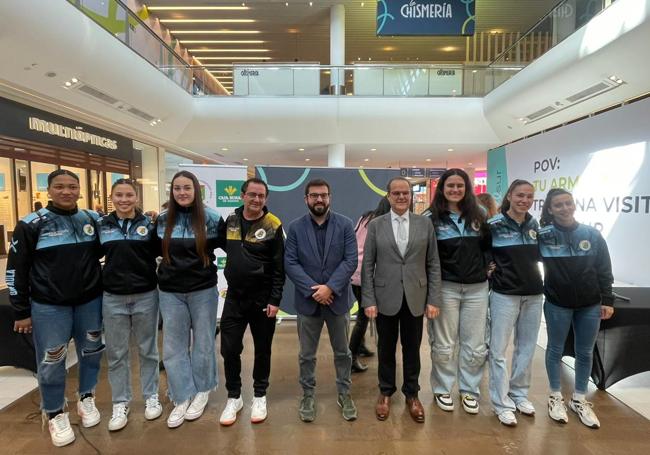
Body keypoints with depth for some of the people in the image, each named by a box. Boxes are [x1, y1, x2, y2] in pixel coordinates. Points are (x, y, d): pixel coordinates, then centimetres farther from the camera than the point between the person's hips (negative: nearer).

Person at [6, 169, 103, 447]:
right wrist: (21, 311, -3)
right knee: (52, 362, 6)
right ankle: (55, 414, 27)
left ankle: (86, 399, 36)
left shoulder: (92, 220, 1)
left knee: (91, 352, 13)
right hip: (49, 305, -3)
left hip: (90, 301, 3)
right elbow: (16, 269, -4)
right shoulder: (32, 224, -8)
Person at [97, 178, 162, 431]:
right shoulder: (101, 225, 3)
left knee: (147, 349, 12)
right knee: (116, 353, 11)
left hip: (145, 296, -1)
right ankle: (120, 403, 27)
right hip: (113, 298, 2)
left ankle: (151, 396, 28)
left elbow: (159, 252, 0)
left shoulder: (149, 224, -2)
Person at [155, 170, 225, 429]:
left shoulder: (211, 218, -7)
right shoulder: (162, 220, 2)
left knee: (203, 342, 11)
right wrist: (167, 267, 5)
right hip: (170, 291, 3)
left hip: (203, 290, -2)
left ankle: (201, 392, 31)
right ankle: (182, 398, 23)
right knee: (173, 346, 8)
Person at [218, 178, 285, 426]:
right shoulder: (230, 220, 2)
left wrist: (275, 299, -13)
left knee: (262, 349, 11)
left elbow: (279, 266, -10)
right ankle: (234, 397, 27)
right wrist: (236, 261, 4)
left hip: (262, 299, -3)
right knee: (229, 349, 7)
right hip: (234, 296, 3)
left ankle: (260, 396, 30)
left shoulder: (273, 226, -10)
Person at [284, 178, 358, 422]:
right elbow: (290, 263, -6)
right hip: (307, 300, 0)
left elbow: (351, 260, -8)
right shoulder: (295, 227, -1)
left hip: (337, 298, 0)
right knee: (307, 354, 13)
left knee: (342, 352, 14)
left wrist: (330, 287, -17)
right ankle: (308, 396, 31)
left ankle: (344, 394, 33)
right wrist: (313, 289, -15)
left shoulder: (345, 224, -3)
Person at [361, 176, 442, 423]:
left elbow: (433, 264, 2)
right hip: (385, 298, -1)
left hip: (415, 298, 1)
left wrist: (433, 299, -2)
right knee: (386, 348, 13)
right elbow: (367, 266, -2)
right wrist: (368, 300, -7)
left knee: (412, 348, 13)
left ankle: (411, 394, 33)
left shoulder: (425, 223, 2)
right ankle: (386, 392, 33)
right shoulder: (375, 225, -1)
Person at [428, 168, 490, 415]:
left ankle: (469, 391, 29)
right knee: (444, 345, 9)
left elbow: (487, 246, 16)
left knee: (475, 345, 11)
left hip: (477, 288, 4)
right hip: (446, 288, -3)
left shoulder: (477, 216, 6)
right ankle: (442, 389, 28)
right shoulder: (433, 218, -5)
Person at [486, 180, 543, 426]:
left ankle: (519, 394, 32)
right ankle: (502, 403, 14)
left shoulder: (534, 225, 6)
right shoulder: (494, 225, -10)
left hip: (533, 294, 5)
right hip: (504, 294, -5)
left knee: (527, 348, 15)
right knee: (498, 350, 1)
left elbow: (536, 256, 18)